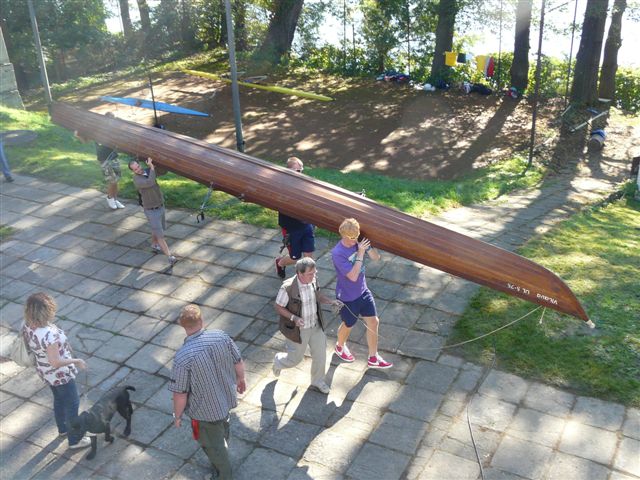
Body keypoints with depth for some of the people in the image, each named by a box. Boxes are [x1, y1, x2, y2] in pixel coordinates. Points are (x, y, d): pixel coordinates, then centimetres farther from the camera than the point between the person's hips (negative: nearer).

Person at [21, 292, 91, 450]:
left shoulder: (27, 326, -13)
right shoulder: (49, 335, -39)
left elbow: (30, 347, 5)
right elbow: (56, 362, -32)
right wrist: (77, 361, -18)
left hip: (46, 372, 8)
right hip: (60, 374, -8)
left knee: (59, 399, 30)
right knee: (72, 404, 14)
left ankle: (63, 429, 52)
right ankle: (74, 440, 31)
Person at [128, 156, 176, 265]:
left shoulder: (148, 171, -4)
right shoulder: (137, 180, -25)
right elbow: (150, 183, -42)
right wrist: (152, 167, -33)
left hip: (160, 206, 7)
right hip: (151, 211, -7)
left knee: (159, 228, 26)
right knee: (160, 234, -4)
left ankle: (154, 245, 50)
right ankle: (170, 257, -1)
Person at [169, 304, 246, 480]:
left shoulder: (183, 357, -34)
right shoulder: (221, 336, -21)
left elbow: (180, 394, -24)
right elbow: (239, 363, -6)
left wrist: (177, 415, -5)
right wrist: (241, 379, 15)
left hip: (205, 411, -6)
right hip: (226, 400, 6)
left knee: (213, 444, 22)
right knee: (223, 432, 35)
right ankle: (221, 461, 62)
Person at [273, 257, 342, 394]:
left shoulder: (312, 280, -12)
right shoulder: (288, 288, -30)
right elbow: (278, 307, -17)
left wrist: (330, 301, -8)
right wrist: (293, 318, -30)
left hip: (315, 326, 5)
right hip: (298, 330, -5)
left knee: (320, 354, 13)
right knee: (295, 359, 13)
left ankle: (317, 381, 40)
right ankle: (278, 361, 48)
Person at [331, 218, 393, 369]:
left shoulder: (358, 242, -10)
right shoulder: (338, 253, -29)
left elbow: (376, 258, -4)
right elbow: (353, 276, -32)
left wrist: (368, 246, -23)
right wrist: (360, 253, -31)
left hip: (363, 291, 6)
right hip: (347, 297, -6)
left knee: (373, 322, 7)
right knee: (348, 325, 18)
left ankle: (373, 358, 24)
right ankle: (340, 347, 51)